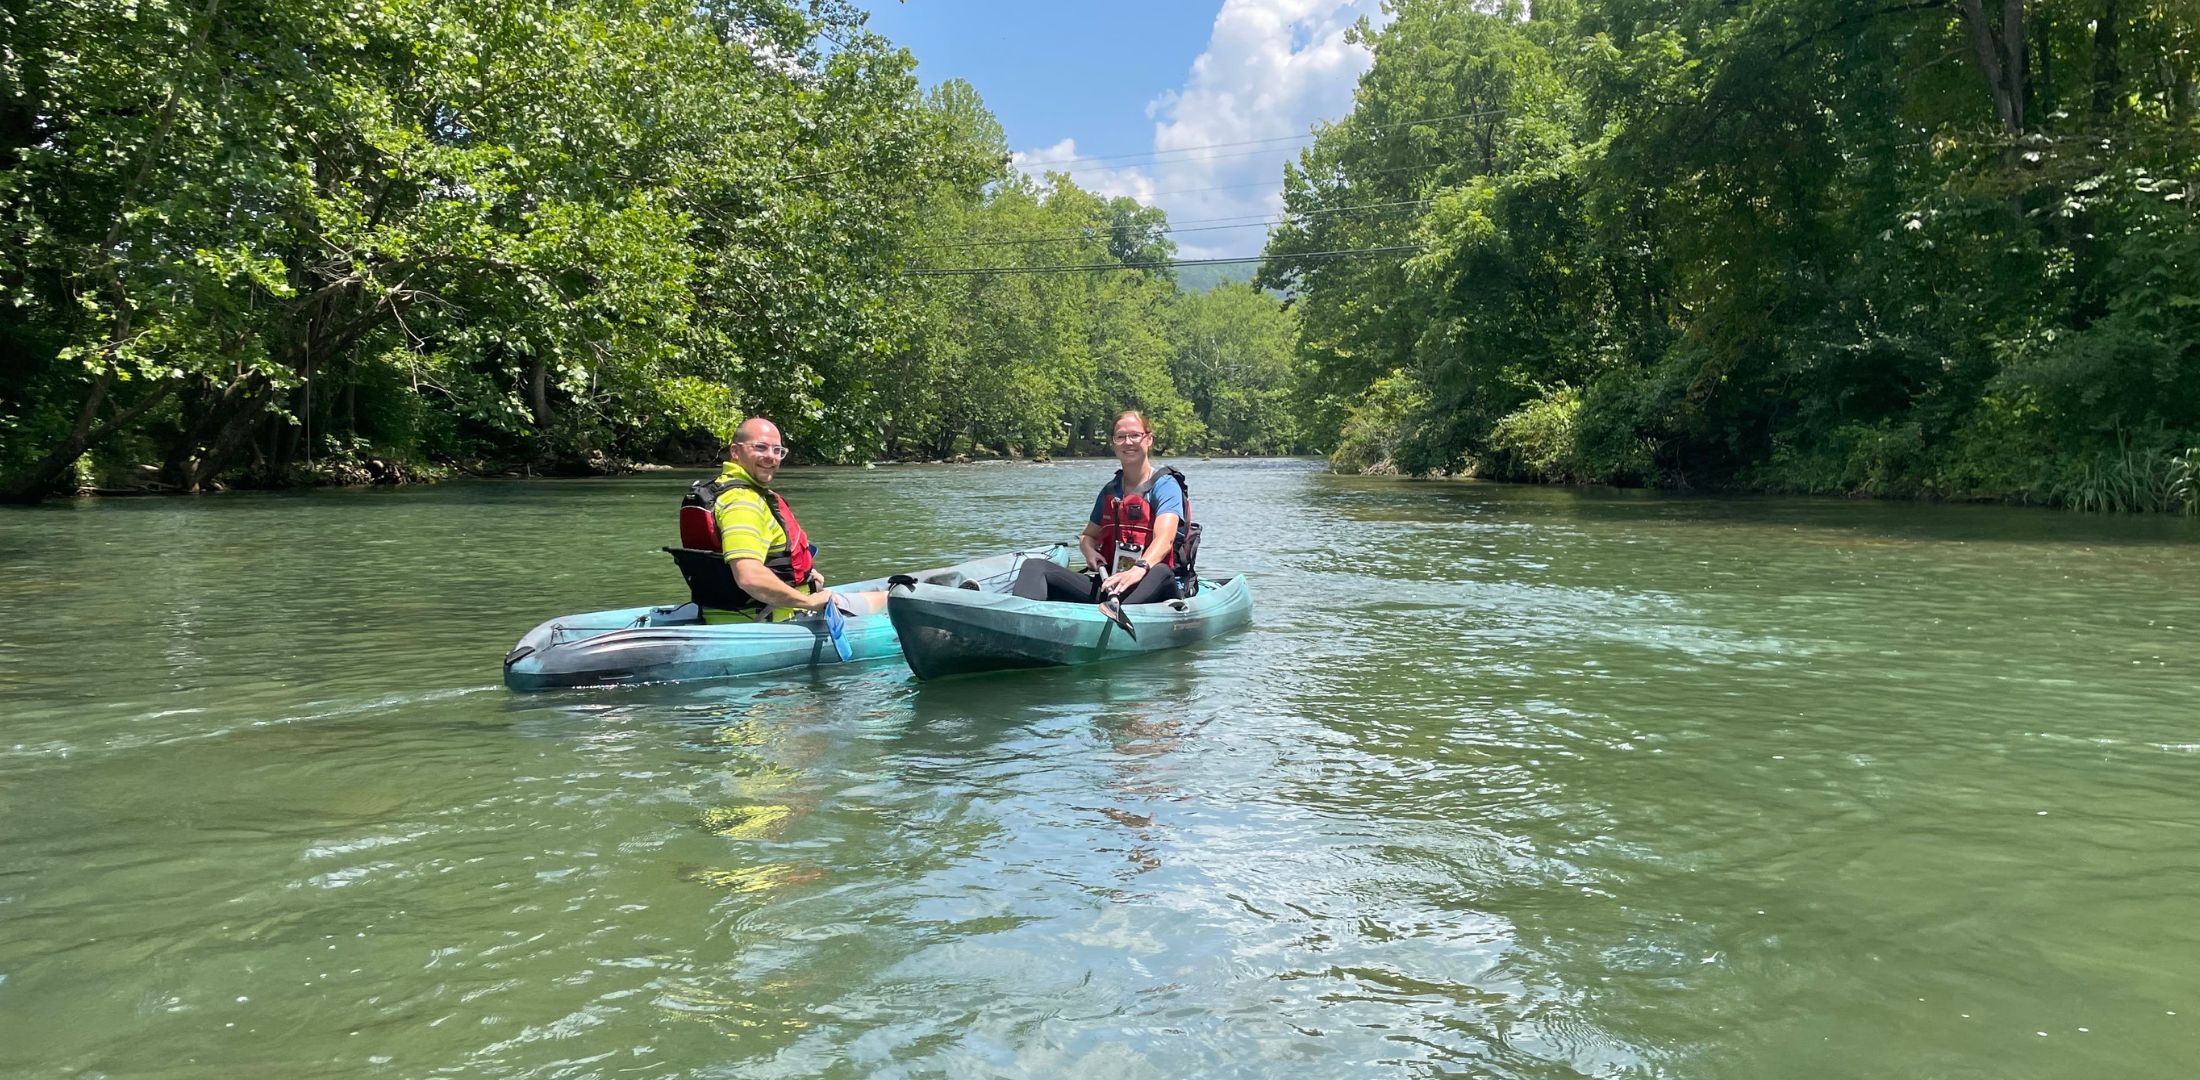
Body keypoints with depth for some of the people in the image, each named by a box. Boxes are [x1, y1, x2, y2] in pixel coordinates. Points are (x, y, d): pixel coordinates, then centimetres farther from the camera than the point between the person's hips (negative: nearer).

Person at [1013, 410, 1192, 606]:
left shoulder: (1165, 485, 0)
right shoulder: (1110, 490, 18)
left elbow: (1164, 538, -17)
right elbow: (1088, 536, 26)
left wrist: (1139, 569, -37)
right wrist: (1089, 551, 0)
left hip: (1145, 589, -5)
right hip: (1105, 582, 5)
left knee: (1161, 574, -40)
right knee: (1035, 567, -14)